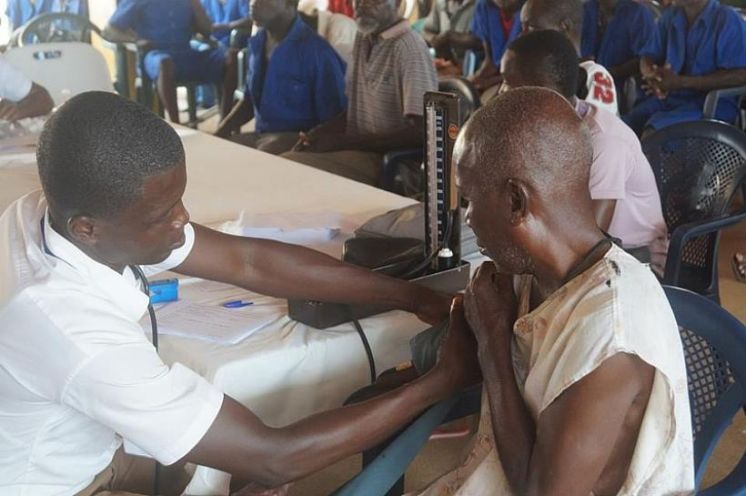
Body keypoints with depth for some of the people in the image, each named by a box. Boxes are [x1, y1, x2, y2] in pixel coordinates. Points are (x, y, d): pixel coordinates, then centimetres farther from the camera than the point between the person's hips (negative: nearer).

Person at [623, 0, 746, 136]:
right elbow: (648, 56, 15)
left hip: (712, 103, -6)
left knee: (654, 130, -34)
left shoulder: (728, 20, -7)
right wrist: (652, 75, -12)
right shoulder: (670, 16, 12)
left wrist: (681, 82, -21)